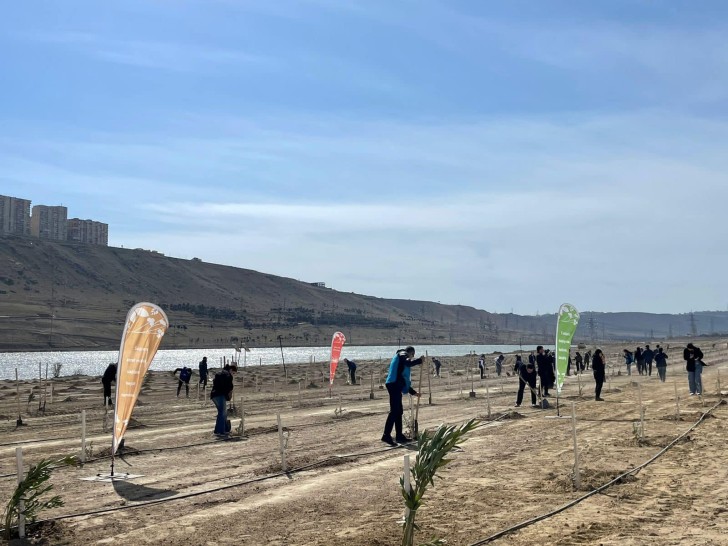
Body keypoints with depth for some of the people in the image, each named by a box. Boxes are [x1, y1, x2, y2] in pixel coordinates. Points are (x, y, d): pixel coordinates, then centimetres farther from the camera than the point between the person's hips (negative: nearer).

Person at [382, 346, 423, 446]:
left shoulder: (401, 357, 29)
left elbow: (404, 380, 32)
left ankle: (399, 436, 18)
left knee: (399, 411, 13)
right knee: (394, 411, -13)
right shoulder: (402, 355, 3)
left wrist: (413, 392, 33)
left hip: (395, 385, 10)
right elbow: (409, 363, -21)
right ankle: (386, 435, -17)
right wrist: (420, 360, -6)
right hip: (394, 385, -10)